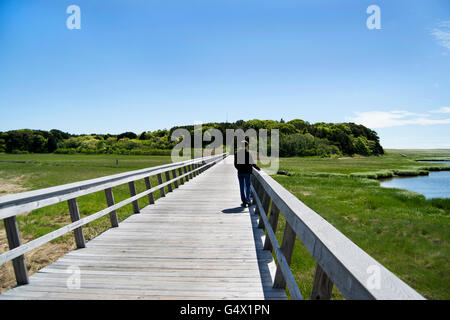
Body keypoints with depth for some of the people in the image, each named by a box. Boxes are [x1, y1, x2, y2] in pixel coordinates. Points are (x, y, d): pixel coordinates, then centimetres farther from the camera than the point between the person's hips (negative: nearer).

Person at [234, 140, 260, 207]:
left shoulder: (236, 153, 1)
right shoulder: (248, 153, -10)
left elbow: (235, 164, 5)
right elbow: (252, 163, -10)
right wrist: (258, 168, 4)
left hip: (240, 172, 2)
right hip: (247, 172, -2)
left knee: (242, 187, 8)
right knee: (247, 186, 12)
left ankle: (244, 202, 8)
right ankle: (247, 199, 2)